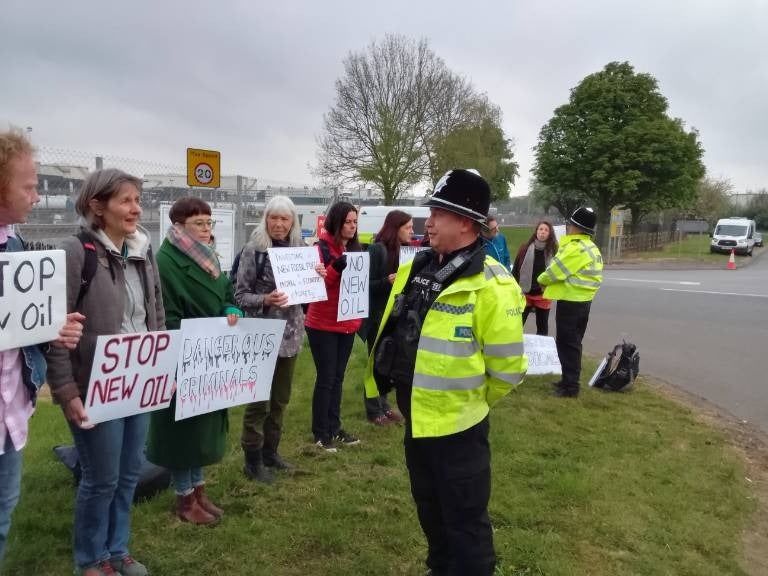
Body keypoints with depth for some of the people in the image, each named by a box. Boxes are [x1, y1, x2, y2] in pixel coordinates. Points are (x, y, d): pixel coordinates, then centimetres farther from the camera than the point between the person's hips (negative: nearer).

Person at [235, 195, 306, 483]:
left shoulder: (299, 249, 5)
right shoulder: (254, 250, -9)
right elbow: (240, 295, -10)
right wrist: (265, 300, -27)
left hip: (290, 334, 6)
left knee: (281, 397, 16)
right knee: (258, 400, 2)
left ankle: (270, 450, 31)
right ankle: (253, 459, 16)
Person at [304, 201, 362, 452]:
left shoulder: (354, 248, 11)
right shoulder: (321, 247, -10)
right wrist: (336, 267, -30)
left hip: (347, 323, 7)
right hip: (323, 325, -6)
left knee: (337, 377, 13)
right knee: (326, 378, -2)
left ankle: (334, 428, 23)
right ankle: (321, 433, 9)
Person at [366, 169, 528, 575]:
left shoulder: (491, 285, -21)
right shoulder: (416, 269, 3)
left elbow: (506, 367, -17)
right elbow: (397, 332, 16)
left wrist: (472, 400, -2)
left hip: (456, 423, -8)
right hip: (416, 416, 8)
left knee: (464, 518, 8)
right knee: (429, 507, 25)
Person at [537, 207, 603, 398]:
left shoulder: (575, 248, -20)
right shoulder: (592, 248, 13)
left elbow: (555, 271, -16)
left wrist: (541, 280, 4)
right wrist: (550, 283, 8)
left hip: (570, 302, -10)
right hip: (583, 301, 10)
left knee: (567, 344, -3)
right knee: (573, 343, 18)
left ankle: (570, 386, 1)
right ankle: (570, 380, 28)